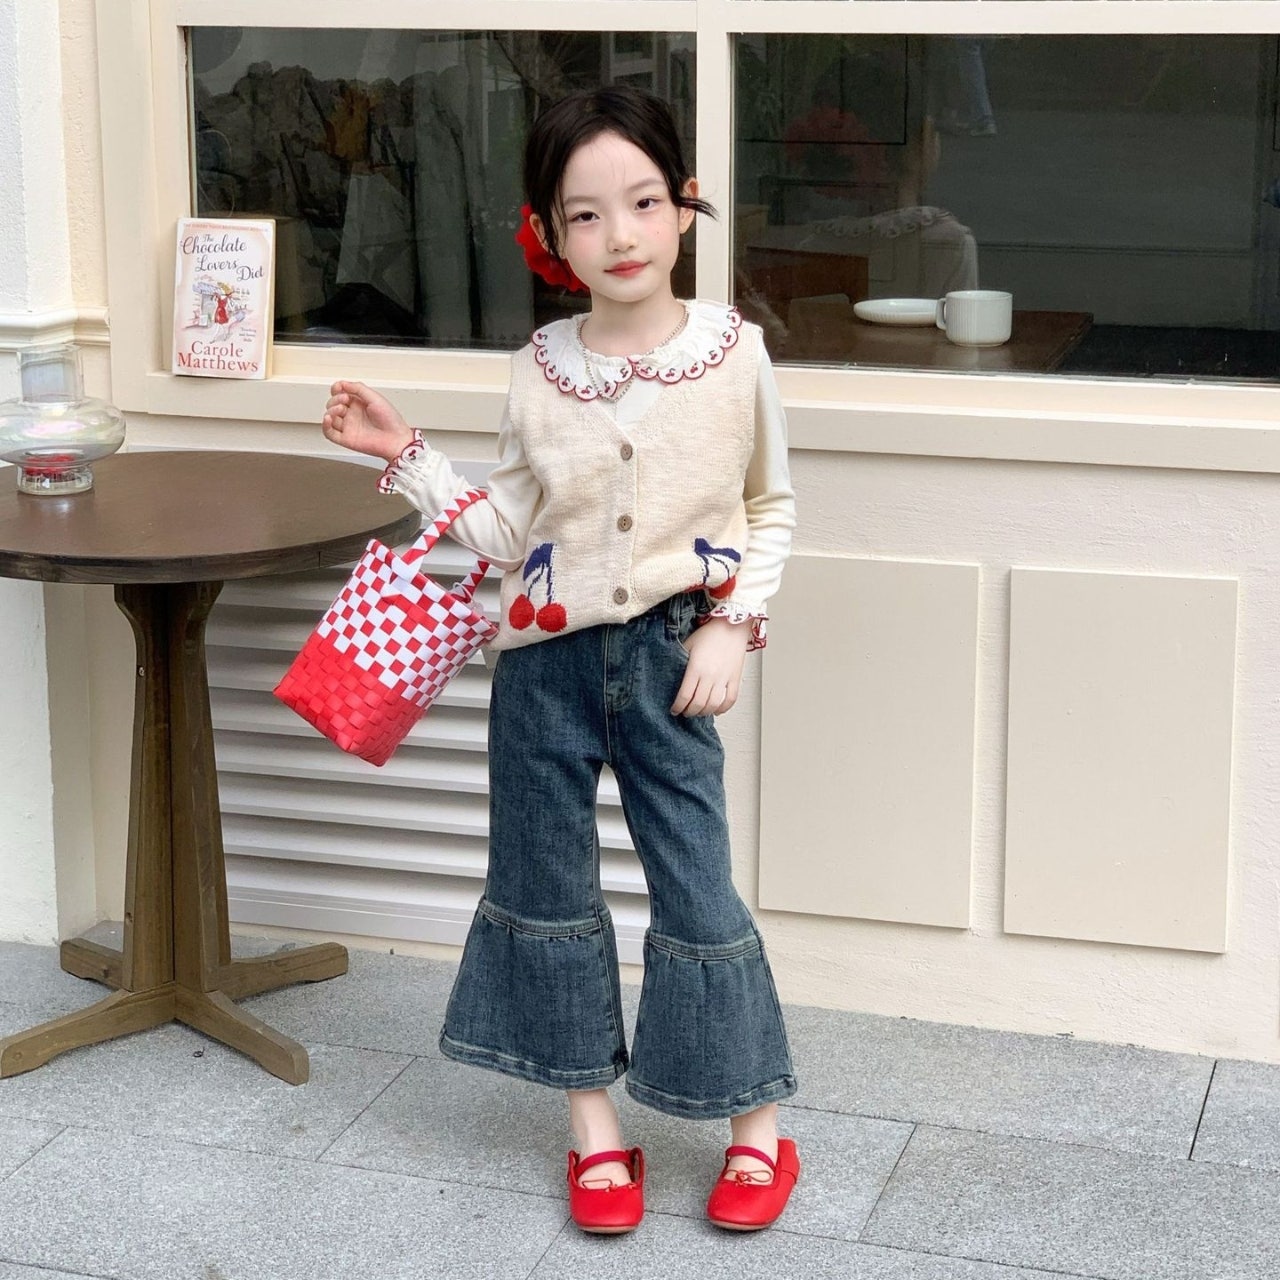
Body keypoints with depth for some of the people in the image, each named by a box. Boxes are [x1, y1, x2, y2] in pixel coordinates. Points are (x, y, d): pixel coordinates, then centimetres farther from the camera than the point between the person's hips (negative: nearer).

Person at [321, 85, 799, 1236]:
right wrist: (406, 456, -2)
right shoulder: (541, 370, -2)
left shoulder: (734, 351, -7)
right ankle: (595, 1123, 25)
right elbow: (509, 533, 5)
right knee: (546, 884, 10)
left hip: (671, 658, -2)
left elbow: (772, 507, 5)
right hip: (548, 660, 3)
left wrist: (732, 625, -5)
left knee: (697, 893, 0)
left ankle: (757, 1129, 17)